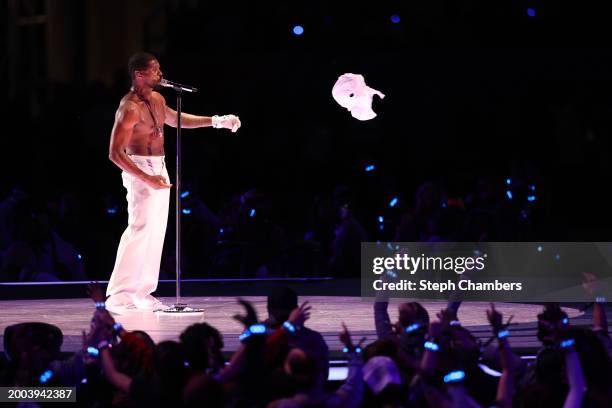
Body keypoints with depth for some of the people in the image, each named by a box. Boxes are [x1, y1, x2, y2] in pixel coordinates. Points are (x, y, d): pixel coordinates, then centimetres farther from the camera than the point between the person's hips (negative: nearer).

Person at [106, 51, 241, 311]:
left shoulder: (156, 99, 9)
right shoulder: (129, 109, -19)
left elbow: (175, 119, 30)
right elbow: (115, 153, -21)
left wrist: (217, 121, 27)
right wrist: (146, 179, -29)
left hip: (159, 170, 9)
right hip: (140, 171, -9)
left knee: (155, 232, 9)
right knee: (140, 229, -15)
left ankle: (142, 293, 14)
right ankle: (118, 296, -15)